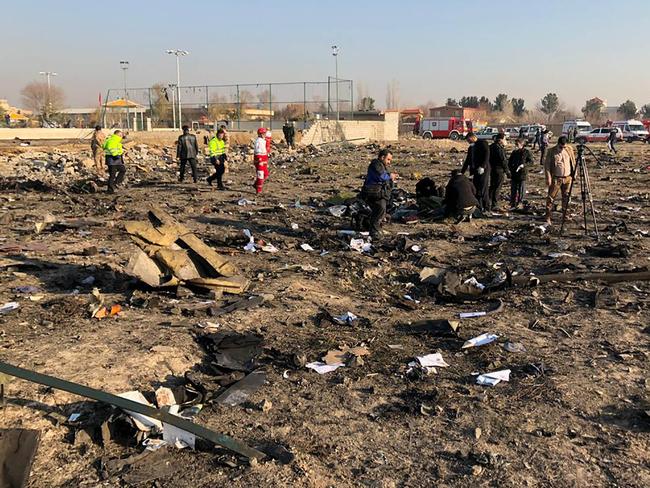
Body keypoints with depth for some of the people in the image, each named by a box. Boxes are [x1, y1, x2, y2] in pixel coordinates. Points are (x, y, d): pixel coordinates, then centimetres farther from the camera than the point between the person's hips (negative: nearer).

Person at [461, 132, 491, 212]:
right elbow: (467, 161, 25)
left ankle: (486, 208, -4)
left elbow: (487, 155, -13)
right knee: (476, 190, 4)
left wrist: (482, 167, -22)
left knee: (483, 190, -9)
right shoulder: (470, 148, 21)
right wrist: (462, 172, 20)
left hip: (483, 170, -8)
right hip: (475, 171, 8)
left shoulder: (483, 143, -2)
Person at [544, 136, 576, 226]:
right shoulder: (551, 151, -7)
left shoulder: (569, 149, 2)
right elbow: (547, 165, -6)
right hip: (556, 178, -3)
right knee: (551, 197, -6)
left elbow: (573, 162, 14)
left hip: (567, 178, 4)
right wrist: (548, 178, -12)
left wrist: (574, 174, 10)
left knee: (566, 197, 11)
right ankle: (548, 217, -4)